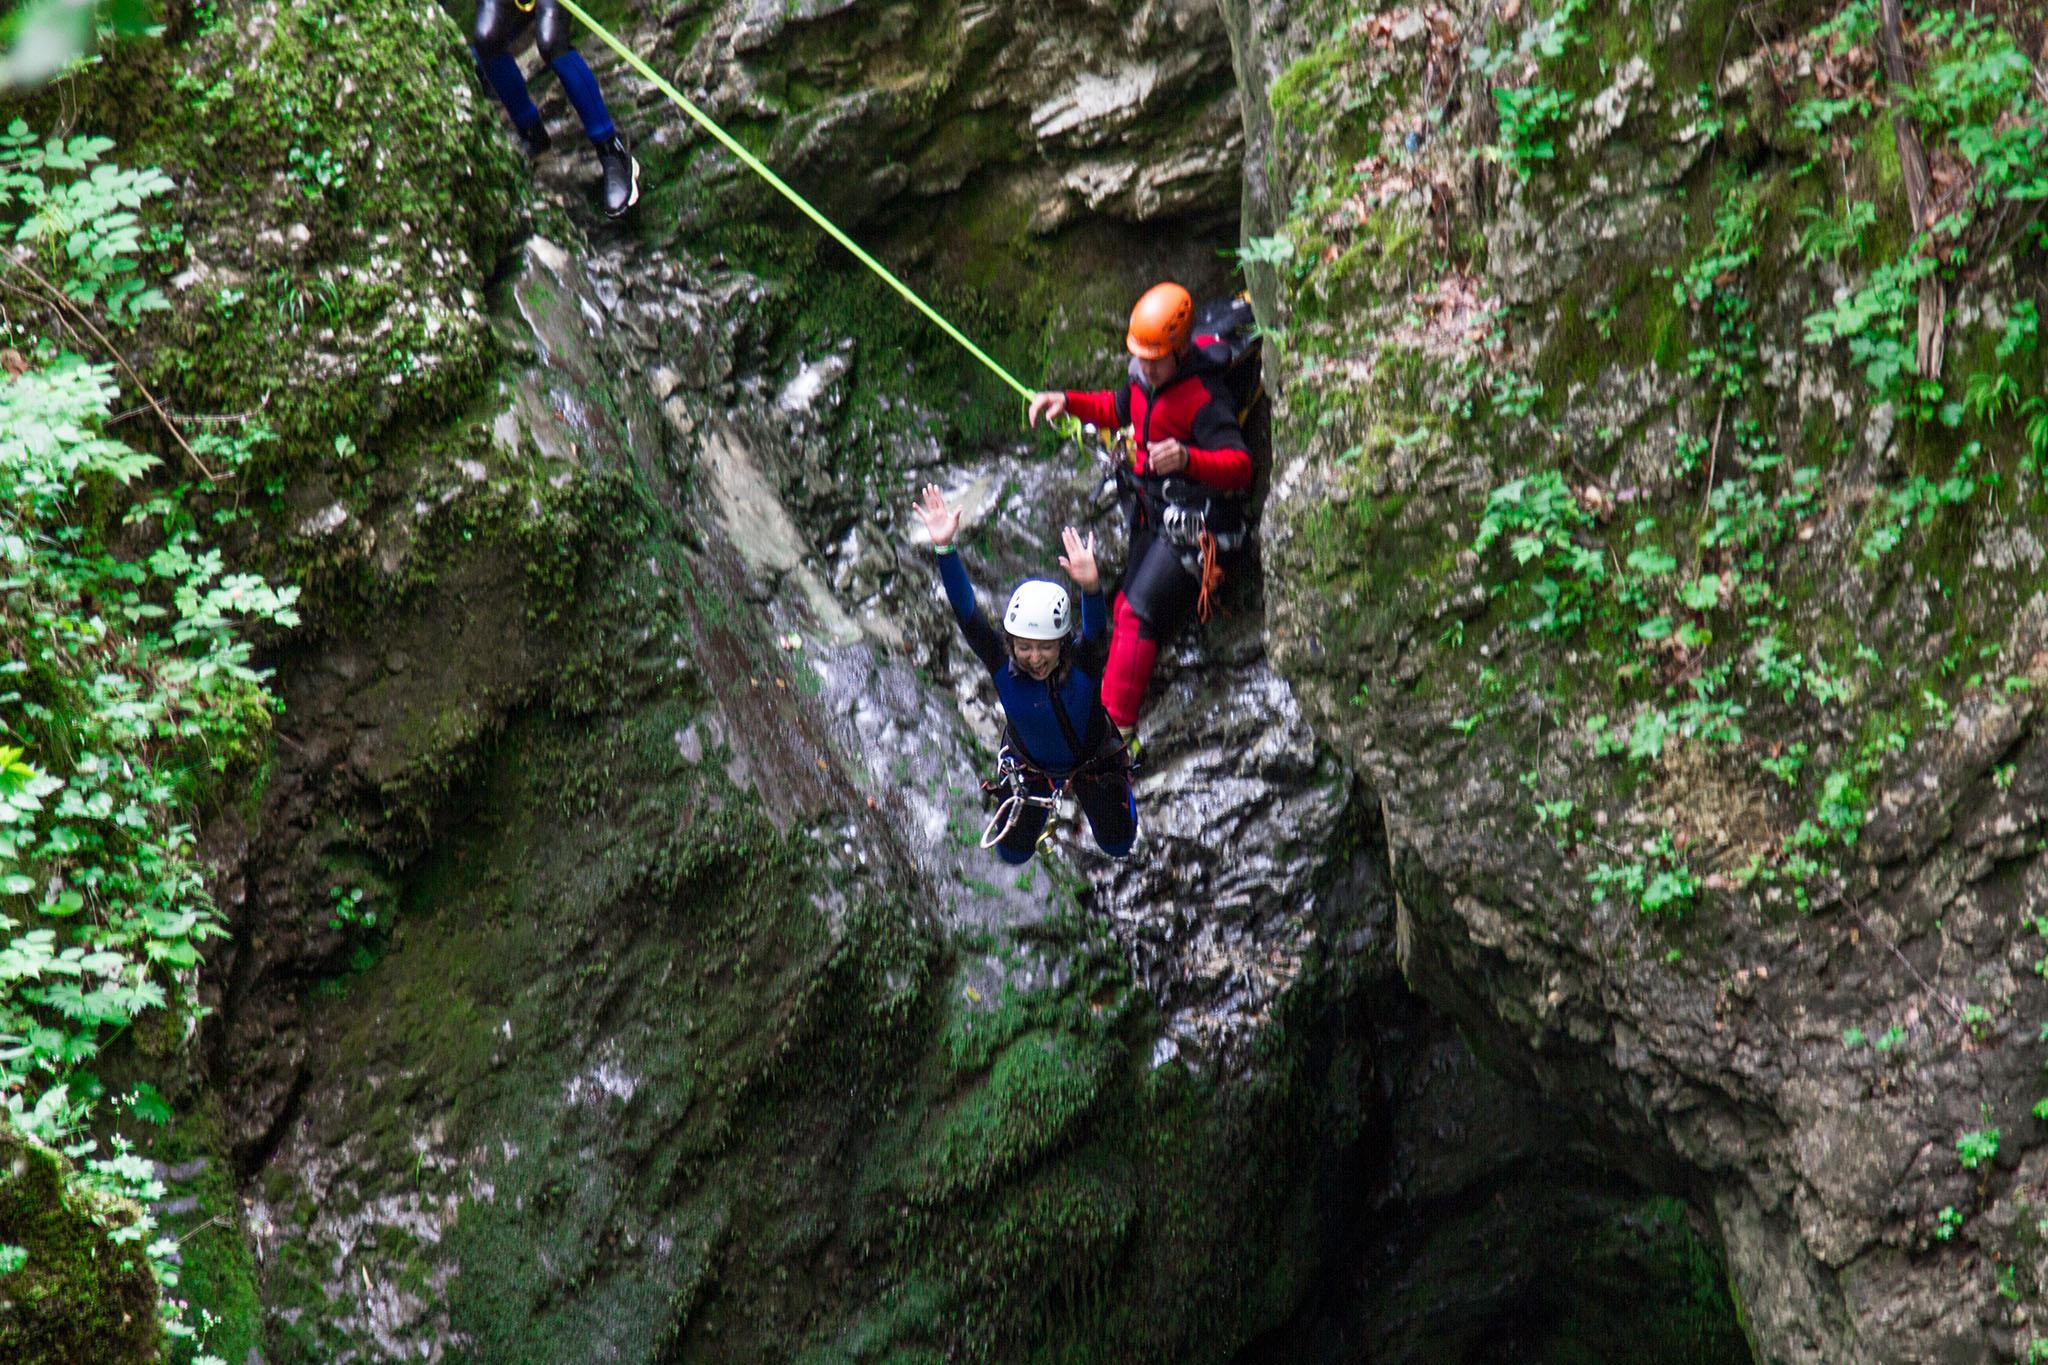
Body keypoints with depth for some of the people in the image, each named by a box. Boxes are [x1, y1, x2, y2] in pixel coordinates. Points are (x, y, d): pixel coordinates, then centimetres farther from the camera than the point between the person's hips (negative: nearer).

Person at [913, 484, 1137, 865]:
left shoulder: (1082, 662, -37)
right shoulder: (1002, 664, -34)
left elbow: (1096, 626, -58)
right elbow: (966, 613, -45)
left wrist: (1091, 587, -80)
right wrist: (944, 550, -59)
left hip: (1093, 761, -1)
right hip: (1030, 767, 1)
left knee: (1118, 846, 19)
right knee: (1013, 854, 14)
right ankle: (1043, 801, 45)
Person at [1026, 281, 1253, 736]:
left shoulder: (1203, 397, -26)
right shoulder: (1145, 376, -1)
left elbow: (1239, 465, -37)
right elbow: (1119, 410, 22)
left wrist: (1187, 458, -55)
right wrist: (1067, 402, 6)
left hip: (1190, 524, -9)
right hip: (1153, 512, 9)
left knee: (1138, 615, -15)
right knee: (1127, 610, 15)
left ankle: (1114, 727, -11)